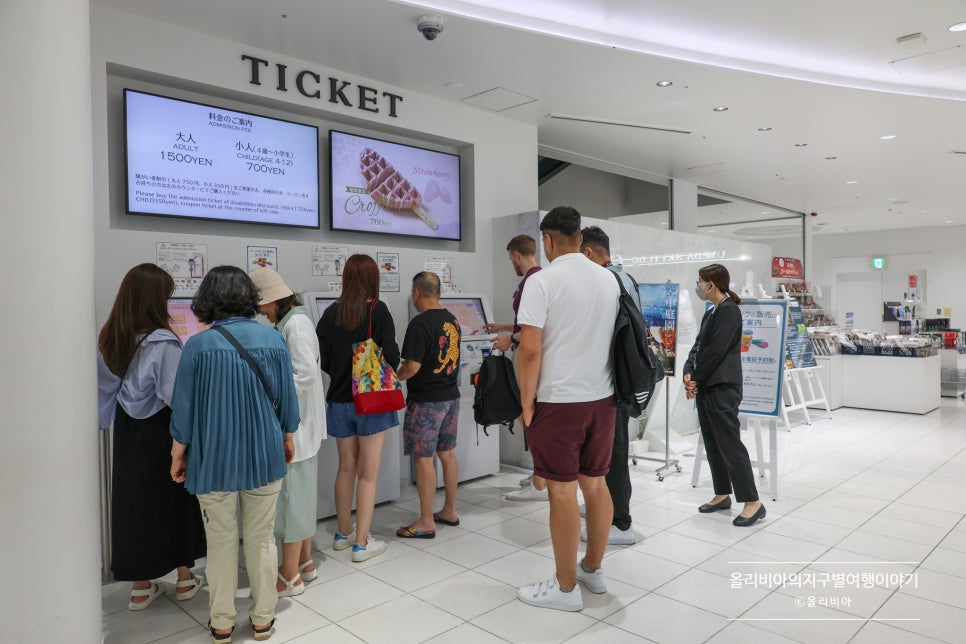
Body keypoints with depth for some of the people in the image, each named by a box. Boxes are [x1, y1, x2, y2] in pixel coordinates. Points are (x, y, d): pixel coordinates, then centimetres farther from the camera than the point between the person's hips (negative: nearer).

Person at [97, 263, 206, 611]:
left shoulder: (109, 340, -1)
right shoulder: (163, 343, -23)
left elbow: (105, 389, 6)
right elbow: (177, 397, -27)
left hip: (128, 433, 6)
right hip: (161, 434, -5)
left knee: (134, 501, 14)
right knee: (177, 501, 12)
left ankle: (141, 587, 26)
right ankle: (185, 579, 27)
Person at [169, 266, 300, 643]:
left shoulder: (199, 346, -13)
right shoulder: (272, 339, -8)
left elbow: (184, 407, -6)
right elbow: (287, 399, -1)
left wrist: (179, 453, 8)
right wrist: (287, 438, 15)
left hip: (215, 459, -1)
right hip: (264, 456, 2)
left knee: (221, 542, 14)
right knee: (261, 540, 15)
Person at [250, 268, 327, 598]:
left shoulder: (296, 325, -17)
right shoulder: (290, 322, 13)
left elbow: (306, 374, -26)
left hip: (295, 425, -10)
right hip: (297, 423, 10)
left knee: (291, 494, 0)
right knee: (300, 493, 18)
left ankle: (290, 577, 13)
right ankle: (304, 561, 32)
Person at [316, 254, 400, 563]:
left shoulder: (331, 313, 0)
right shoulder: (377, 310, -12)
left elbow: (321, 357, 3)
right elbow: (390, 354, -18)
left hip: (340, 400, 5)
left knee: (346, 467, 19)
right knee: (368, 473, 6)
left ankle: (344, 533, 33)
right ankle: (362, 542, 12)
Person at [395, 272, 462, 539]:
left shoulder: (420, 324, -18)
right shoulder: (452, 320, 7)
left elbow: (412, 367, -21)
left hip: (426, 401, -8)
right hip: (451, 395, 8)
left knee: (423, 459, 0)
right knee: (447, 454, 15)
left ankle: (426, 523, 8)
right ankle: (449, 511, 27)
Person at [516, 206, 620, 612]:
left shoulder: (542, 281, -12)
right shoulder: (610, 279, 7)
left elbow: (530, 350, -17)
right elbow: (616, 339, 14)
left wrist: (526, 402, -6)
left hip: (558, 401, -6)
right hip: (603, 399, 7)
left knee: (562, 492, 3)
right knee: (596, 485, 16)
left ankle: (566, 588, 17)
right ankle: (593, 569, 33)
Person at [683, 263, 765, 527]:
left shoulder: (728, 310, -12)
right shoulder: (711, 312, 16)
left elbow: (716, 351, -17)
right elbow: (698, 346, 13)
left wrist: (696, 380, -11)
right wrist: (689, 373, -3)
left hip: (722, 388, -9)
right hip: (706, 387, 10)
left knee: (730, 444, -7)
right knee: (712, 444, 13)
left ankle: (753, 503, -1)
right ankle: (722, 495, 24)